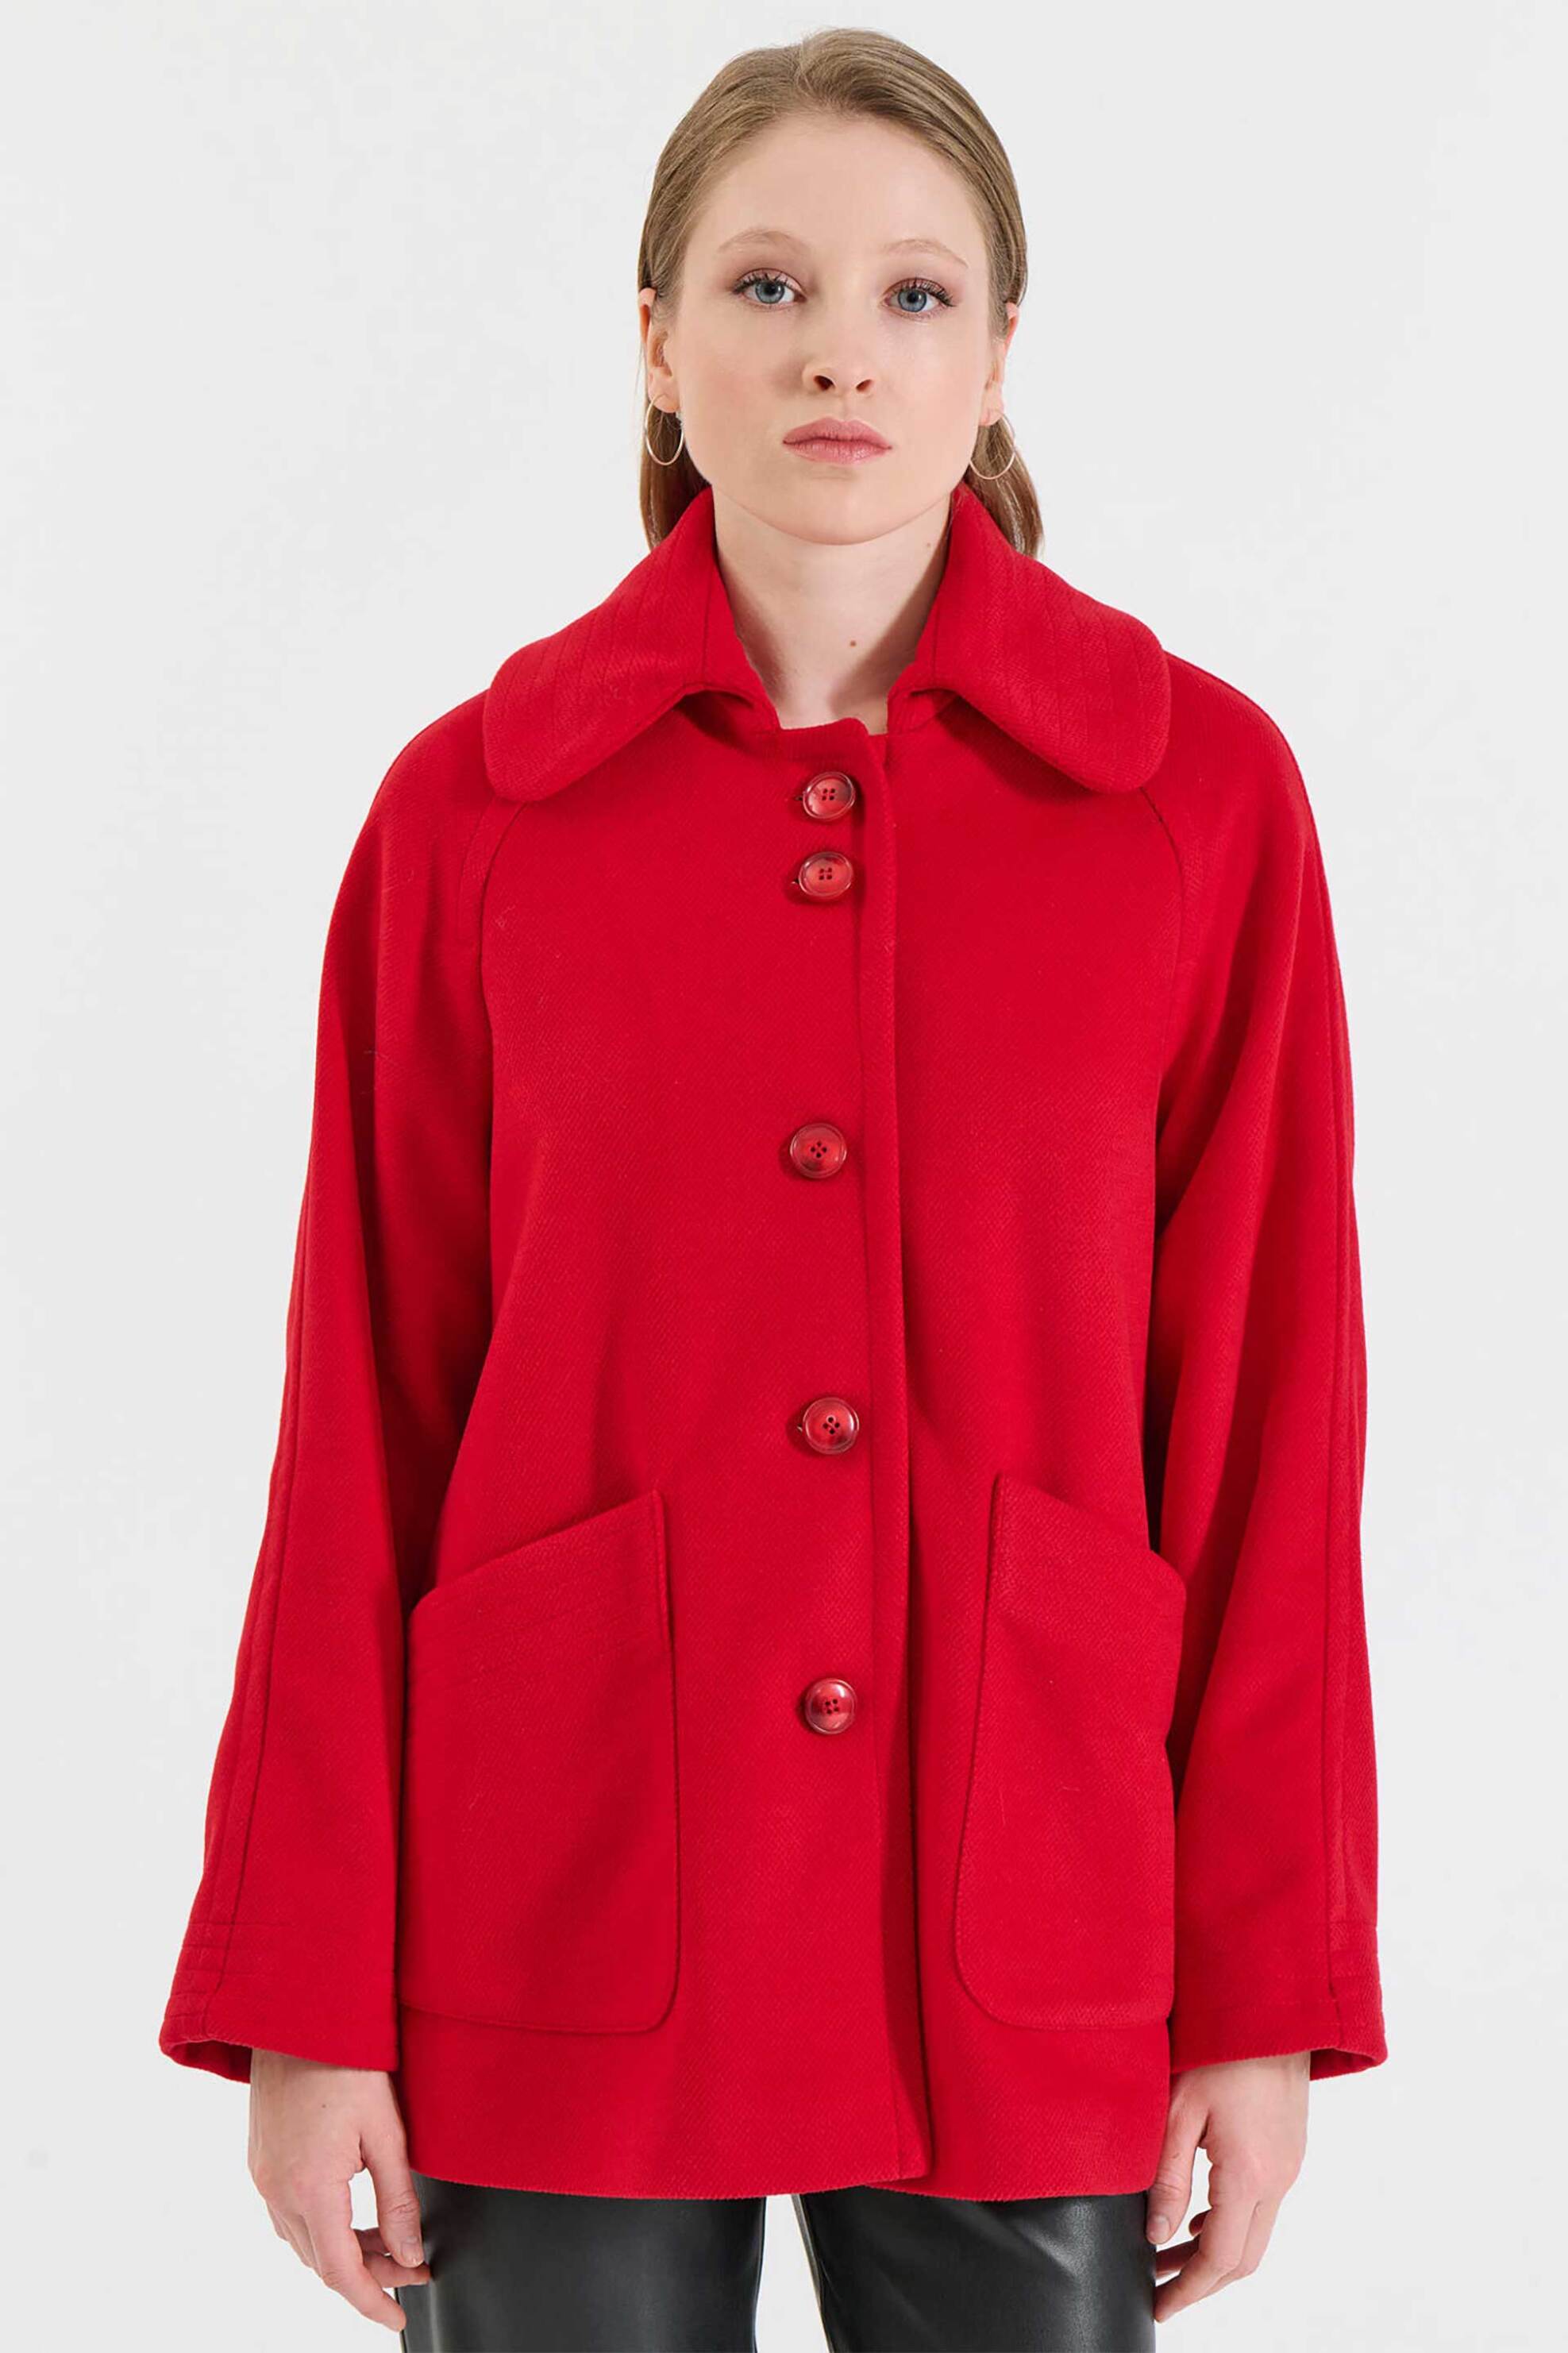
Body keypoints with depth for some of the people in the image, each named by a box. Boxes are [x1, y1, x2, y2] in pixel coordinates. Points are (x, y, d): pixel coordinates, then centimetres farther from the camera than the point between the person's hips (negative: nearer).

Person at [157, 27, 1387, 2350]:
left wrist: (1272, 1992, -1)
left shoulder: (1199, 786, -2)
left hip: (1026, 1917, 1)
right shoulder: (475, 807, -2)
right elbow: (367, 1418, 0)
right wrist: (306, 1998, -1)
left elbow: (1273, 1408, 0)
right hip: (566, 1894, 0)